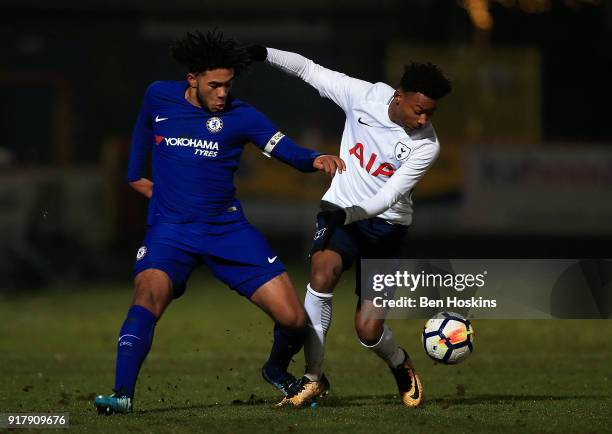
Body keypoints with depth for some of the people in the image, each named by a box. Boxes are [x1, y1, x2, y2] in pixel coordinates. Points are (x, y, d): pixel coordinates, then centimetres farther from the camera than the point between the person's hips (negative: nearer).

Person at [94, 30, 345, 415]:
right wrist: (136, 173, 28)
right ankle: (122, 394, -35)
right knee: (148, 297, -31)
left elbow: (288, 151, -15)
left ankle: (277, 370, 28)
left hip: (228, 230, 0)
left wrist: (315, 160, -35)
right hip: (171, 230, 0)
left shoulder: (239, 116, -6)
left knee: (294, 319, -5)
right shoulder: (159, 97, 0)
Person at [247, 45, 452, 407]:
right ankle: (314, 378, -22)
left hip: (386, 224, -1)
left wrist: (347, 216, -38)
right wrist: (264, 53, -9)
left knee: (368, 330, -7)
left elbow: (388, 197, -23)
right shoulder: (365, 95, -13)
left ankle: (401, 366, 31)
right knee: (323, 271, -32)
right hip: (340, 212, 1)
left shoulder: (427, 145, -18)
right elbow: (309, 70, -1)